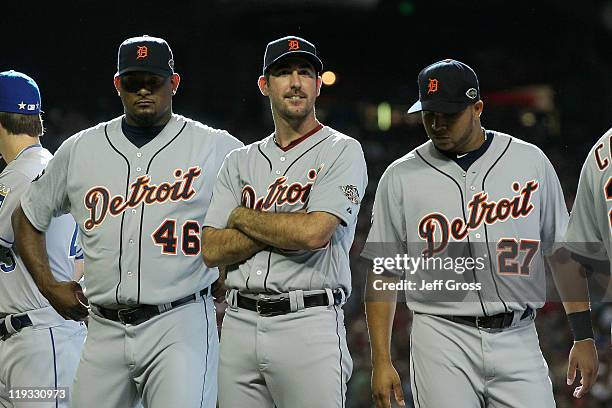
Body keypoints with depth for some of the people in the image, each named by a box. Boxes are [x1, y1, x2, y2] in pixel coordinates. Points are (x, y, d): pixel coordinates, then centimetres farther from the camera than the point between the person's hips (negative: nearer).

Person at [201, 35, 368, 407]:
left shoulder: (342, 151, 1)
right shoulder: (241, 161, 16)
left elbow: (313, 233, -15)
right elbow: (212, 250, 5)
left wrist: (243, 218, 1)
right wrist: (287, 225, -6)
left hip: (309, 323, -5)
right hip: (239, 323, 5)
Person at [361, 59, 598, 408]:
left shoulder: (530, 161, 7)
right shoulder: (400, 177, 5)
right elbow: (383, 274, 6)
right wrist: (381, 361, -1)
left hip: (517, 338, 1)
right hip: (442, 344, -1)